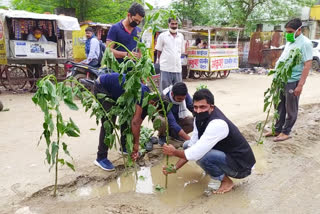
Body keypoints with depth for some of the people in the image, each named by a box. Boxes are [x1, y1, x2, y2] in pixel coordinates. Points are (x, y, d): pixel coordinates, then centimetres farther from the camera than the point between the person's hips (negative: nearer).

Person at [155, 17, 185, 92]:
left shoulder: (181, 36, 12)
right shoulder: (162, 36, 2)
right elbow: (159, 52, 4)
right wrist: (159, 64, -1)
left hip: (178, 69, 4)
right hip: (165, 69, -4)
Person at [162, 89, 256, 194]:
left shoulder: (218, 124, -33)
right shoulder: (200, 118, -6)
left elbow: (196, 153, -31)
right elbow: (192, 145, 0)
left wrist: (174, 152, -13)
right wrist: (175, 168, -6)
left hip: (241, 166, -8)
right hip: (225, 154, 8)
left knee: (201, 155, -34)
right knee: (187, 145, 5)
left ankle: (226, 181, -6)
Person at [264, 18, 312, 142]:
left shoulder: (305, 43, -11)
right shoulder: (289, 42, 14)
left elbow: (308, 65, -16)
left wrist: (300, 85, -21)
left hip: (293, 82, -8)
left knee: (291, 109, 6)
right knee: (280, 106, 15)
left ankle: (286, 132, 17)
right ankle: (277, 129, 27)